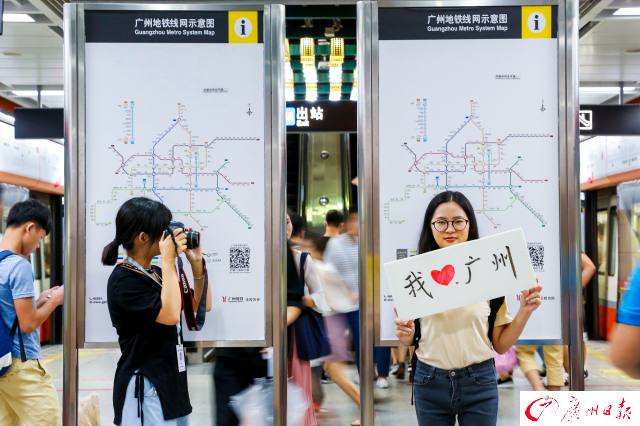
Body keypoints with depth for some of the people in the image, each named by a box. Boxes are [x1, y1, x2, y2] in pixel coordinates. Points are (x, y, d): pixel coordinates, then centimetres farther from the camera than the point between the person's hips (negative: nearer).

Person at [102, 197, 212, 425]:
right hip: (144, 388, -8)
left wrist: (197, 263, 2)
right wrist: (169, 261, -19)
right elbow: (170, 315, -25)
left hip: (172, 383, 8)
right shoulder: (123, 280, -14)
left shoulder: (157, 273, 11)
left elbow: (203, 306, 14)